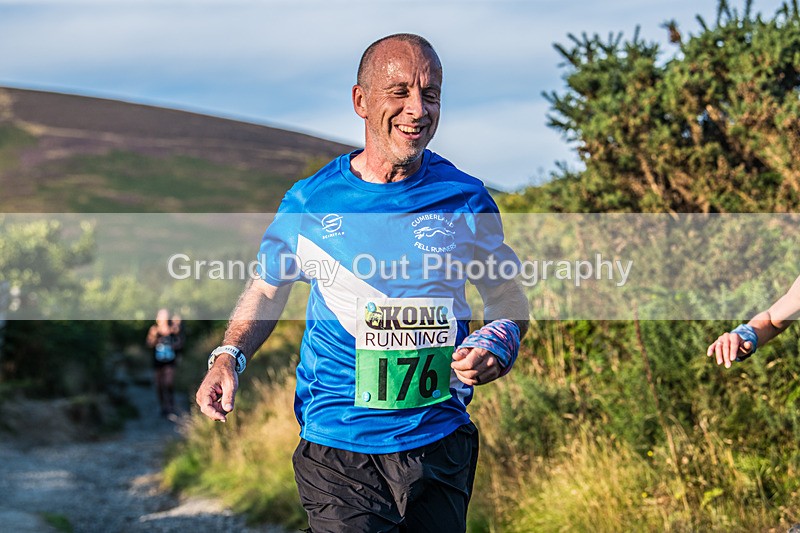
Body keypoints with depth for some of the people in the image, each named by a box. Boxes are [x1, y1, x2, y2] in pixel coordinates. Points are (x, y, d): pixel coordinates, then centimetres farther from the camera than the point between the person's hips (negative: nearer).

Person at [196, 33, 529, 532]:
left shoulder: (465, 200, -1)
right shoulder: (310, 201, -2)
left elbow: (509, 298, 10)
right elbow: (267, 289, 12)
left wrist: (497, 345, -11)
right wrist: (229, 355, -6)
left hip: (439, 442, 2)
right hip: (338, 449, -1)